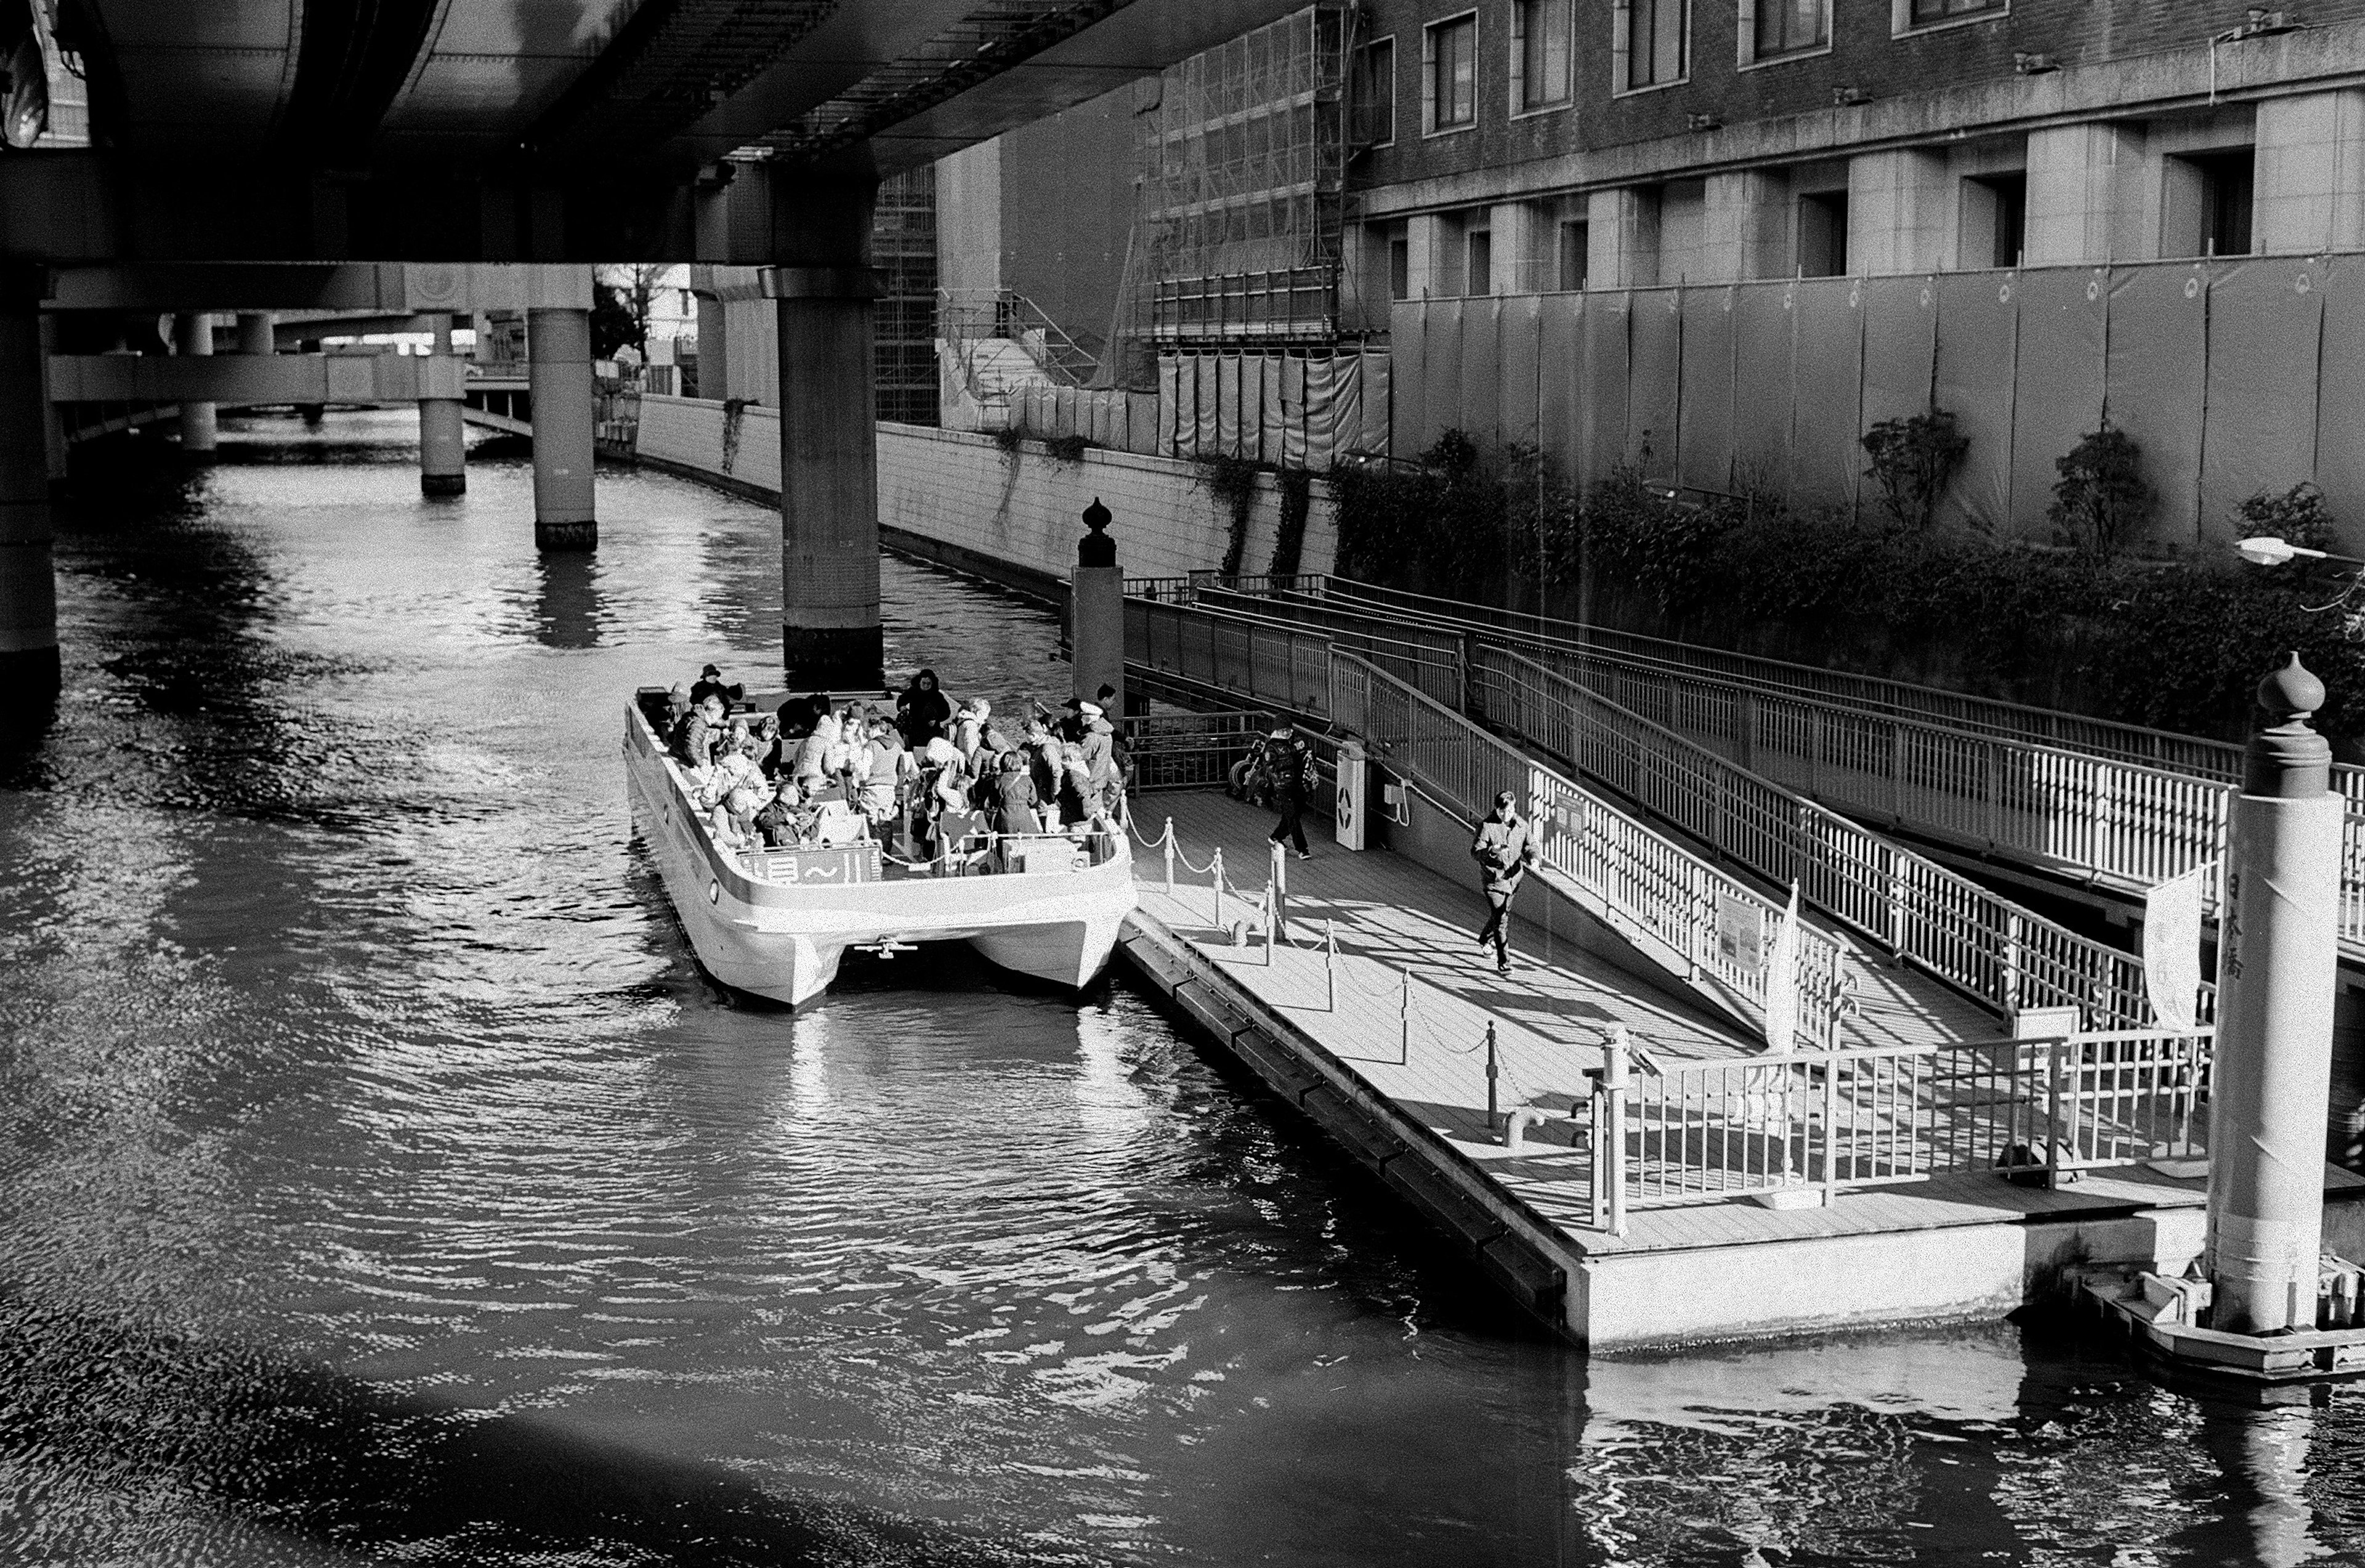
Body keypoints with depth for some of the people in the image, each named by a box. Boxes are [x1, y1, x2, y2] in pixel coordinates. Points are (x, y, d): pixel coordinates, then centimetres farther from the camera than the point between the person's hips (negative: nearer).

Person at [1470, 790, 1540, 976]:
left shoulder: (1522, 825, 0)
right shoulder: (1487, 826, -14)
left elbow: (1529, 846, 9)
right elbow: (1475, 853, -15)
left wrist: (1532, 858, -14)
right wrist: (1492, 851, -35)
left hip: (1512, 878, 5)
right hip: (1493, 879, -5)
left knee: (1502, 915, 23)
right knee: (1500, 920, -12)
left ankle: (1485, 941, 52)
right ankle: (1503, 962, -7)